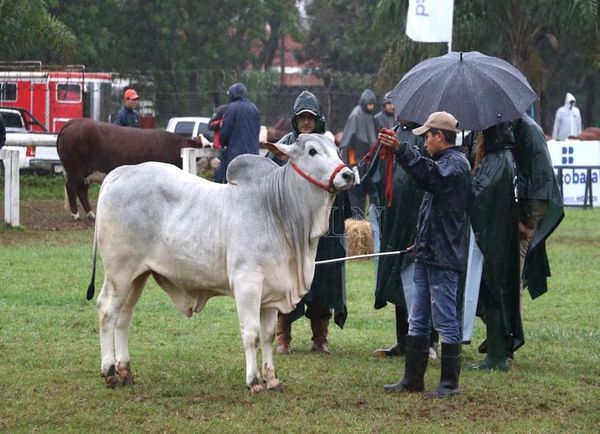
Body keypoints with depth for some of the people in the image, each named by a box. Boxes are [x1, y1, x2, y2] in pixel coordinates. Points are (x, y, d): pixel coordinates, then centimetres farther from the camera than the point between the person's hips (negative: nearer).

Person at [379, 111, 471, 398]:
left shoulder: (456, 163, -10)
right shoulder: (446, 162, 22)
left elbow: (432, 174, -32)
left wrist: (401, 150, -42)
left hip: (444, 257, -10)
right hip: (427, 255, 10)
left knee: (446, 321, -6)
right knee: (418, 322, 12)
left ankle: (449, 383, -2)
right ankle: (412, 379, 16)